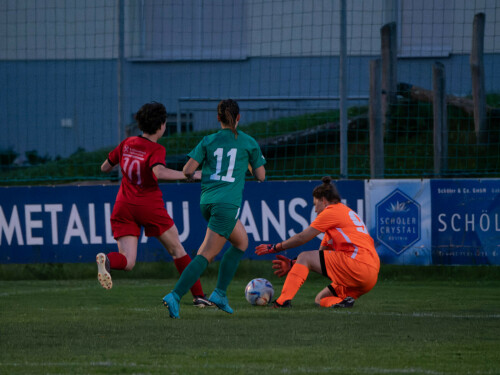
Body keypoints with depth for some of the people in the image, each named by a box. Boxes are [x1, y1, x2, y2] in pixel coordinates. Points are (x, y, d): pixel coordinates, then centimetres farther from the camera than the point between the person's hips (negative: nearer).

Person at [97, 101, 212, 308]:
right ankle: (198, 296, 16)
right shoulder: (156, 150, -10)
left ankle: (107, 261, -37)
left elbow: (104, 168, 17)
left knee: (127, 262, -2)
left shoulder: (127, 144, 7)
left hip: (124, 205, 4)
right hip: (149, 206, -4)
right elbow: (158, 172, -31)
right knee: (177, 250, 14)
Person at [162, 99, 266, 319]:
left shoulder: (209, 141, 9)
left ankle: (220, 293, 15)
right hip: (228, 202, -5)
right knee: (207, 254, -6)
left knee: (241, 242, 23)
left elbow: (187, 170, 1)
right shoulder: (248, 143, 3)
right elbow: (260, 176, 9)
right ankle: (175, 296, -19)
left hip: (207, 201, 5)